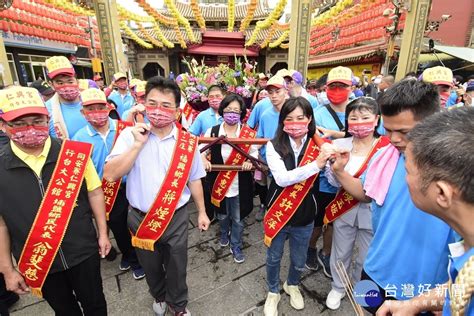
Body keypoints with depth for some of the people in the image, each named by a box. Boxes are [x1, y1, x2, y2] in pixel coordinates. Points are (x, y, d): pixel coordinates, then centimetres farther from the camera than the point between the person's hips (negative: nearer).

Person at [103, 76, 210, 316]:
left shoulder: (187, 141, -7)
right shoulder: (130, 135, -10)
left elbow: (194, 179, 2)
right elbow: (110, 175, -18)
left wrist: (201, 212, 7)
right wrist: (138, 144, -24)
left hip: (176, 217, 0)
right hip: (141, 217, 1)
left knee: (177, 267, 17)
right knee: (151, 267, 24)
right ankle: (159, 296, 56)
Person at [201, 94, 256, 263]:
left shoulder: (248, 133, -7)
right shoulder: (212, 131, -6)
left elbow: (254, 153, 2)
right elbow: (202, 149, 2)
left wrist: (250, 162, -19)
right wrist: (203, 159, -19)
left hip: (240, 184, -1)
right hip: (218, 183, 1)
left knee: (238, 218, 13)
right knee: (222, 215, 23)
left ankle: (236, 246, 37)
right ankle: (224, 234, 56)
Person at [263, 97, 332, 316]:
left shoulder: (319, 146, -9)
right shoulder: (274, 145, -13)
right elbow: (282, 178, -25)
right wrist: (316, 165, -32)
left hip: (305, 216, 1)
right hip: (278, 213, -1)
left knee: (299, 261, 22)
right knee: (274, 258, 20)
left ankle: (292, 285, 55)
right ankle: (273, 292, 48)